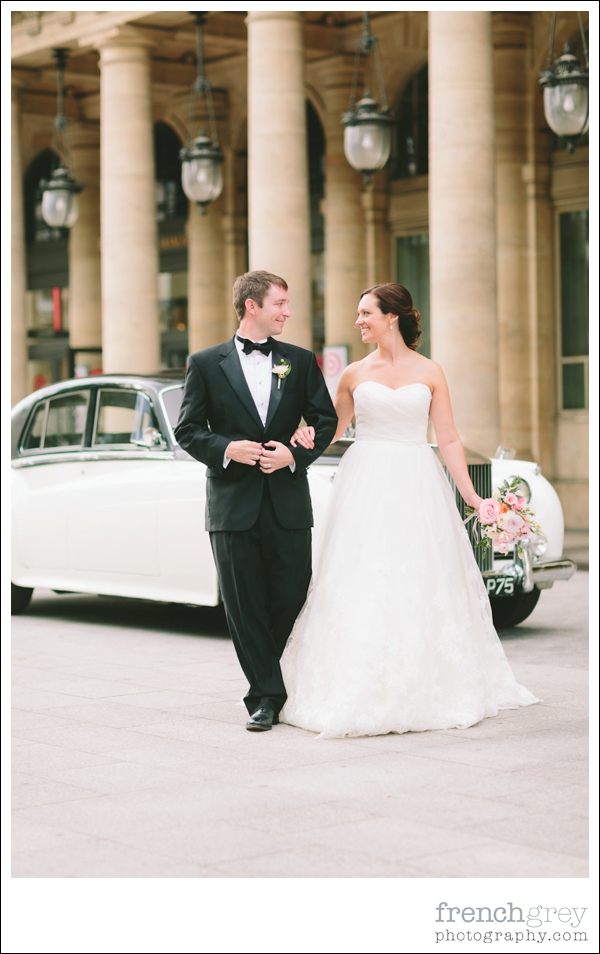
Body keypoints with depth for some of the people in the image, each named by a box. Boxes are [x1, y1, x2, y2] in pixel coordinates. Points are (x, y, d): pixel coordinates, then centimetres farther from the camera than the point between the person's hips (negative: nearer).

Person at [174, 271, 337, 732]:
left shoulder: (301, 361, 9)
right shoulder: (206, 363, 3)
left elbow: (326, 420, 8)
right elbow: (188, 429, 3)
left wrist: (296, 454, -9)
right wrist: (227, 448, -15)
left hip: (289, 503, 1)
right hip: (233, 504, -1)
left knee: (292, 603, 5)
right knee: (246, 608, 1)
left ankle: (298, 693, 23)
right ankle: (265, 697, 9)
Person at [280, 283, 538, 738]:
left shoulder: (430, 372, 4)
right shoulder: (355, 374, 7)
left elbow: (449, 439, 2)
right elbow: (333, 429, 16)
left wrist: (472, 495, -5)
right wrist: (308, 436, -6)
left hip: (417, 490, -1)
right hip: (365, 487, 1)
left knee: (420, 587, 1)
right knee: (361, 588, -4)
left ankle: (424, 692, 14)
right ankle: (358, 695, 2)